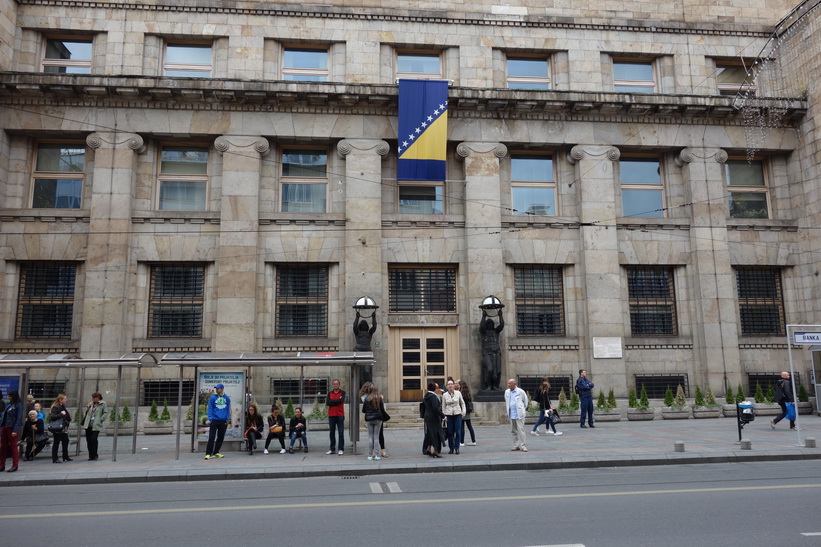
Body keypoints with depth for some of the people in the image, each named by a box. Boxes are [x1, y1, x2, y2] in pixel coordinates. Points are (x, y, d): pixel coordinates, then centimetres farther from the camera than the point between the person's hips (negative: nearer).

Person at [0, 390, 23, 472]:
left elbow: (19, 418, -13)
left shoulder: (18, 405, -9)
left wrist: (15, 430, -20)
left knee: (13, 446, -1)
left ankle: (15, 466, 5)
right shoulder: (9, 404, 13)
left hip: (12, 428, -7)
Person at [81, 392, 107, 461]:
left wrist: (100, 420, -11)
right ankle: (91, 456, 17)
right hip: (88, 425, 6)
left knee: (94, 439, -13)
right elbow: (87, 413, 23)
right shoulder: (91, 404, 13)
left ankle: (94, 454, 4)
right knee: (88, 440, 6)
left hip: (96, 425, -5)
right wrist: (87, 409, 2)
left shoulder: (102, 404, -2)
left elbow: (105, 413, -3)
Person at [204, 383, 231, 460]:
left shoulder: (227, 398, 5)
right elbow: (210, 409, -1)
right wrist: (210, 419, -8)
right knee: (211, 437, -6)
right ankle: (208, 453, -1)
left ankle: (216, 452, 21)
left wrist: (228, 419, 3)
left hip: (223, 421, 3)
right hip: (214, 420, -3)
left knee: (221, 438, 9)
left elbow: (228, 409, 9)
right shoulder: (213, 398, -1)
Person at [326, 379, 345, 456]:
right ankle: (332, 449, 15)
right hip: (331, 415, 3)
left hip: (340, 415, -3)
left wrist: (332, 401, -6)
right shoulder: (330, 393, 11)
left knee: (341, 432, -3)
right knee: (332, 433, 7)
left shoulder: (342, 393, 4)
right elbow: (327, 402, -4)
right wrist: (337, 401, -9)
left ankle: (341, 449, 2)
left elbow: (341, 400, -15)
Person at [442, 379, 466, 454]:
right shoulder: (444, 395, 1)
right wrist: (444, 416, 1)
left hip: (457, 414, 0)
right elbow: (443, 406, 5)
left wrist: (463, 411, 0)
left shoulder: (458, 393, 1)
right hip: (449, 415, 0)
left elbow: (462, 403, 11)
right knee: (450, 432, 2)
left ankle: (456, 448, 6)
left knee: (458, 432, -4)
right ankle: (451, 448, 13)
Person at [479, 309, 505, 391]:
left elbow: (502, 325, 5)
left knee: (498, 371, -6)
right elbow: (481, 326, -9)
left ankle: (495, 386, 5)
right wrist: (484, 316, -12)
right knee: (490, 370, -20)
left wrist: (500, 316, -3)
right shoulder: (483, 332, 12)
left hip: (496, 353, 3)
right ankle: (488, 386, -8)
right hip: (487, 354, -3)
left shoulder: (496, 331, 19)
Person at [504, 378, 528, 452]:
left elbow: (525, 401, 7)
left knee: (520, 430, -7)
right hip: (511, 415, 5)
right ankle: (516, 445, 17)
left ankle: (522, 446, -2)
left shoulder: (520, 391, -6)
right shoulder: (507, 392, 7)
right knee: (513, 431, 8)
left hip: (519, 414, -5)